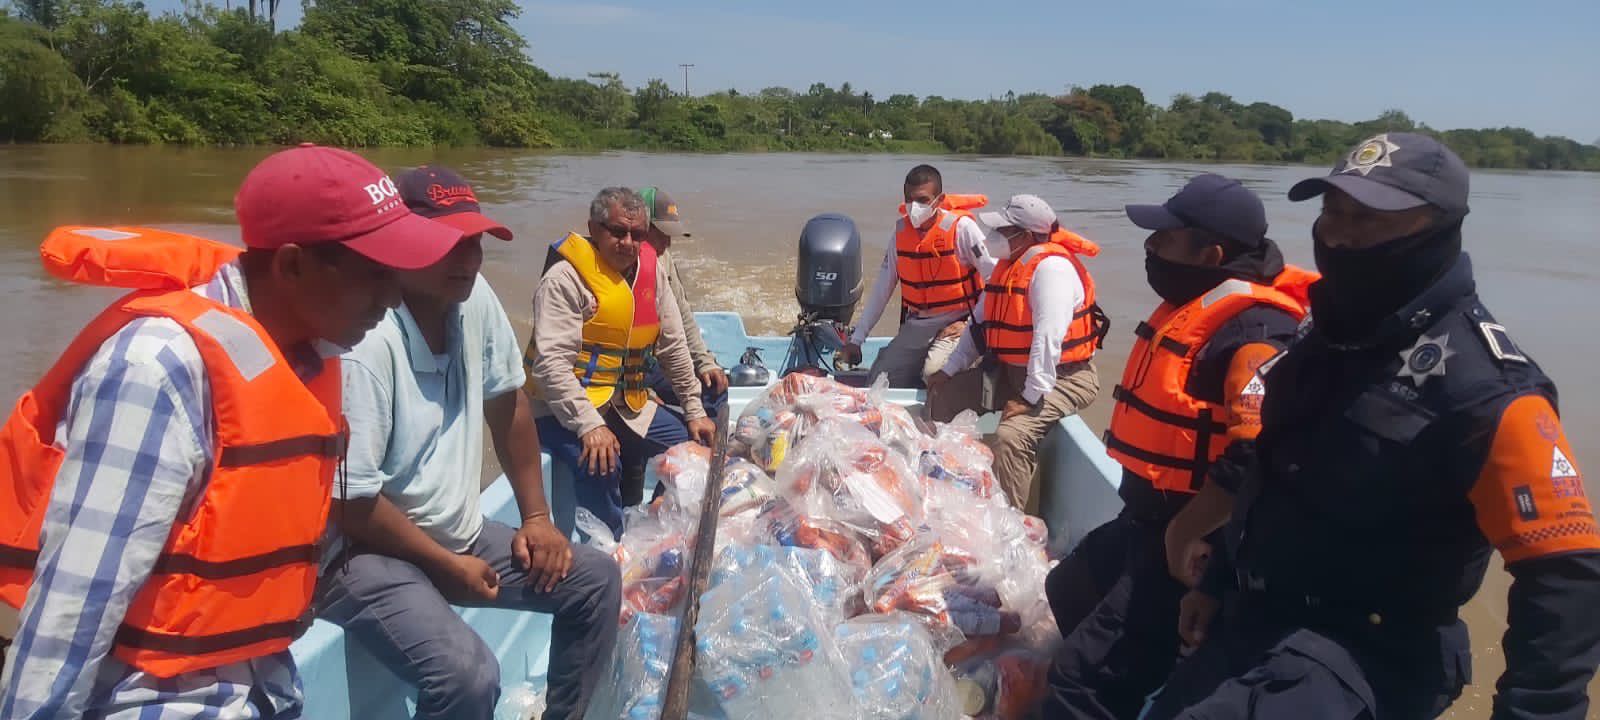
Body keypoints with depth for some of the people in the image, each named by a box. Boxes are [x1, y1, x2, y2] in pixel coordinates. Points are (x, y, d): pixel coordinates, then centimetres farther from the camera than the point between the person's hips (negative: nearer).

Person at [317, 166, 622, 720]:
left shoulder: (473, 299, -5)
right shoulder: (367, 343, -26)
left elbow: (507, 404, 9)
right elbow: (349, 500, -23)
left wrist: (536, 517, 8)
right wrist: (448, 565, -12)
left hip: (457, 533, 8)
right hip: (365, 551, -8)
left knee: (596, 580, 7)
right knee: (469, 675, -30)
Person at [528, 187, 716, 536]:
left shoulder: (651, 270, 6)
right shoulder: (565, 278, -14)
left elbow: (673, 347, 13)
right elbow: (550, 363, -23)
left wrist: (694, 411, 11)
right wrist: (589, 425, -31)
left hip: (627, 404, 7)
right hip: (566, 409, -7)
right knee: (600, 466, -33)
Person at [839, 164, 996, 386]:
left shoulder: (961, 227, -12)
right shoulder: (902, 229, 4)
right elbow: (882, 288, 9)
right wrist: (856, 339, 8)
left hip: (956, 323, -5)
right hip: (916, 325, 5)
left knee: (935, 374, -30)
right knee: (878, 382, -6)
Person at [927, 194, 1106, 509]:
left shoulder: (1052, 267, -21)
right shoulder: (1009, 265, 10)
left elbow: (1049, 335, -29)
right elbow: (980, 323, 15)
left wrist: (1030, 396, -30)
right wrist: (948, 370, 10)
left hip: (1062, 378, -10)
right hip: (1009, 371, 10)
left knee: (1011, 436, -32)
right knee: (942, 395, 8)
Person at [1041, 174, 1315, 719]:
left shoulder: (1253, 332, -24)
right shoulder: (1190, 306, 9)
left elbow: (1257, 463, -33)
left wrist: (1194, 539, -25)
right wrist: (1143, 517, 18)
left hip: (1188, 541, -11)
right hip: (1146, 519, 11)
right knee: (1067, 596, 29)